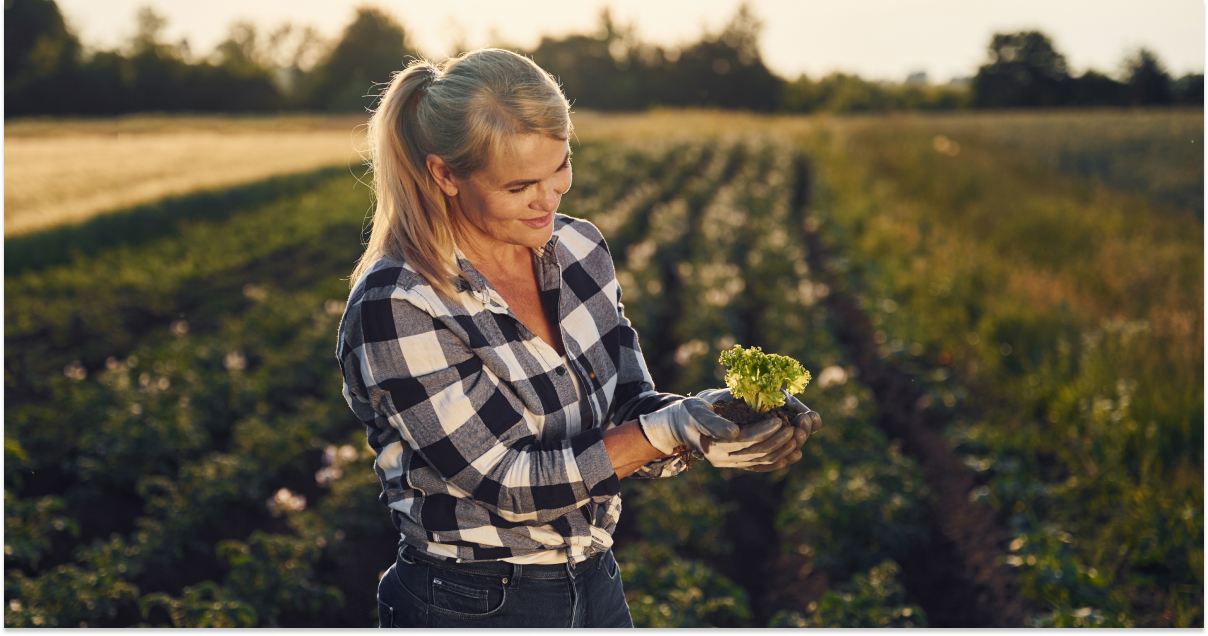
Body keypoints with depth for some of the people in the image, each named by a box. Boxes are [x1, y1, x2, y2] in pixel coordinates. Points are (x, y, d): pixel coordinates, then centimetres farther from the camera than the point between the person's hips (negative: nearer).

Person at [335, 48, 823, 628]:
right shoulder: (395, 307, -20)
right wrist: (676, 429, -27)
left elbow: (629, 409, -2)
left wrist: (722, 415, -21)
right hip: (468, 608, -6)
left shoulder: (578, 248, -1)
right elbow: (507, 482, -21)